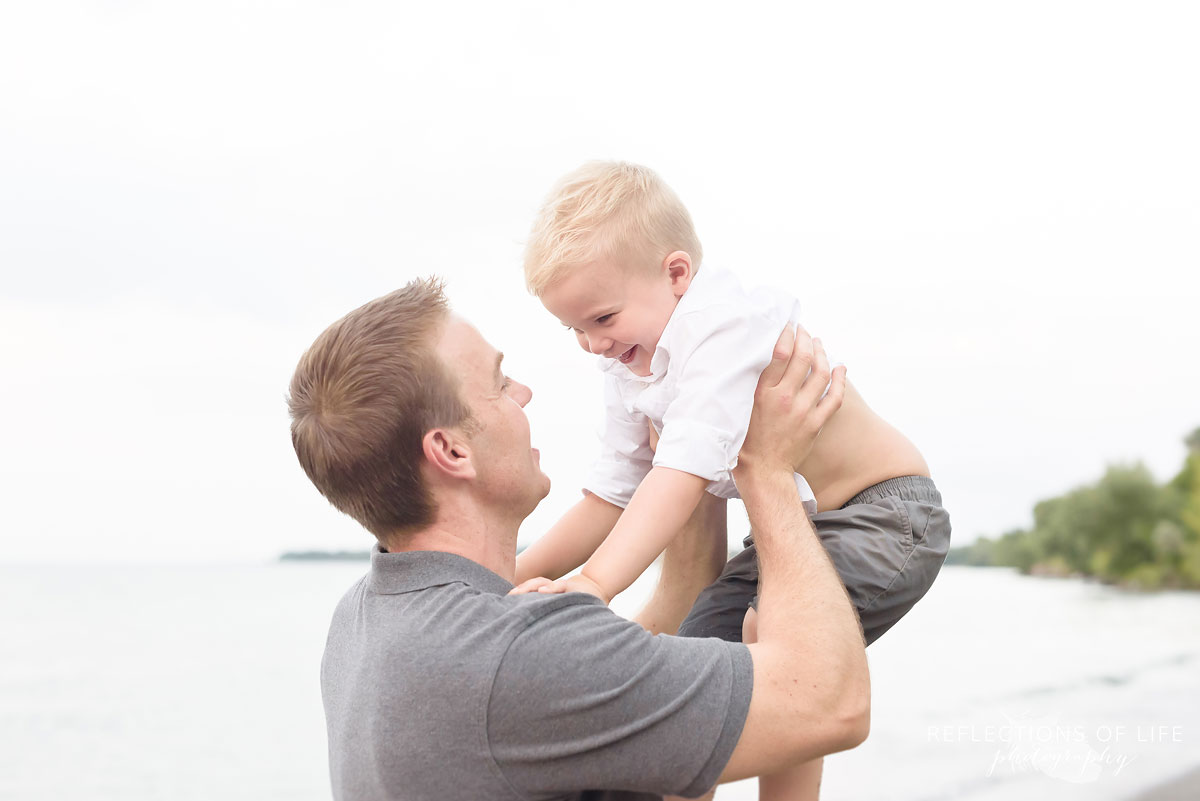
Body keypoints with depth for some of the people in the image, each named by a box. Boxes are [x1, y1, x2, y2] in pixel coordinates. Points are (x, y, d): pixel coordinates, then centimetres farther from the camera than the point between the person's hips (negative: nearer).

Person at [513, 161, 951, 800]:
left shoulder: (725, 328, -27)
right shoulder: (627, 371, 2)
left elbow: (685, 473, -39)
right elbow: (610, 497, 8)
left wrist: (593, 582, -48)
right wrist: (516, 576, -2)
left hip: (886, 518, -9)